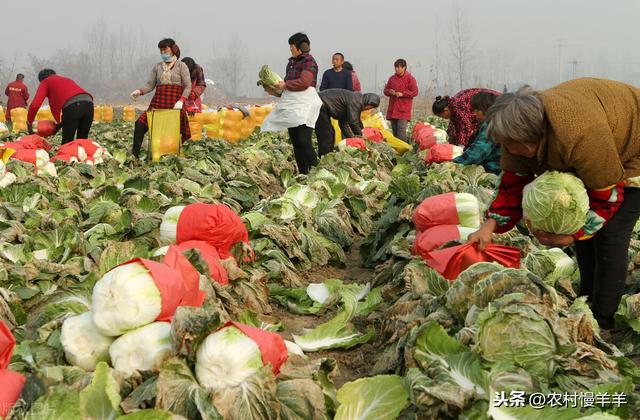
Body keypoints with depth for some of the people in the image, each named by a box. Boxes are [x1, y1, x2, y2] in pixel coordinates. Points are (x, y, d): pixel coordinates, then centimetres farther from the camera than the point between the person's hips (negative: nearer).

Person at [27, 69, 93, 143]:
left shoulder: (45, 82, 22)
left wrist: (29, 124, 19)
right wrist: (61, 123, 33)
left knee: (67, 141, 2)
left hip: (72, 106, -5)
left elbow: (35, 105, 8)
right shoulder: (67, 79, 39)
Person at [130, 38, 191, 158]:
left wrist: (181, 101, -17)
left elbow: (188, 87, -1)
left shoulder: (181, 66, 5)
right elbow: (150, 85, 9)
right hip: (158, 103, 3)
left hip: (175, 104, -3)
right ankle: (134, 155, -13)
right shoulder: (157, 66, 15)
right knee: (140, 124, -14)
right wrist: (140, 91, -12)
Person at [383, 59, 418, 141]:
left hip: (403, 109, -6)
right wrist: (389, 92, -4)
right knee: (394, 131, 8)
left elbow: (415, 92, -7)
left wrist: (402, 94, -15)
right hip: (392, 109, 6)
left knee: (401, 130, -15)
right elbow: (385, 90, 20)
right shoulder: (392, 78, 15)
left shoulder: (410, 78, 0)